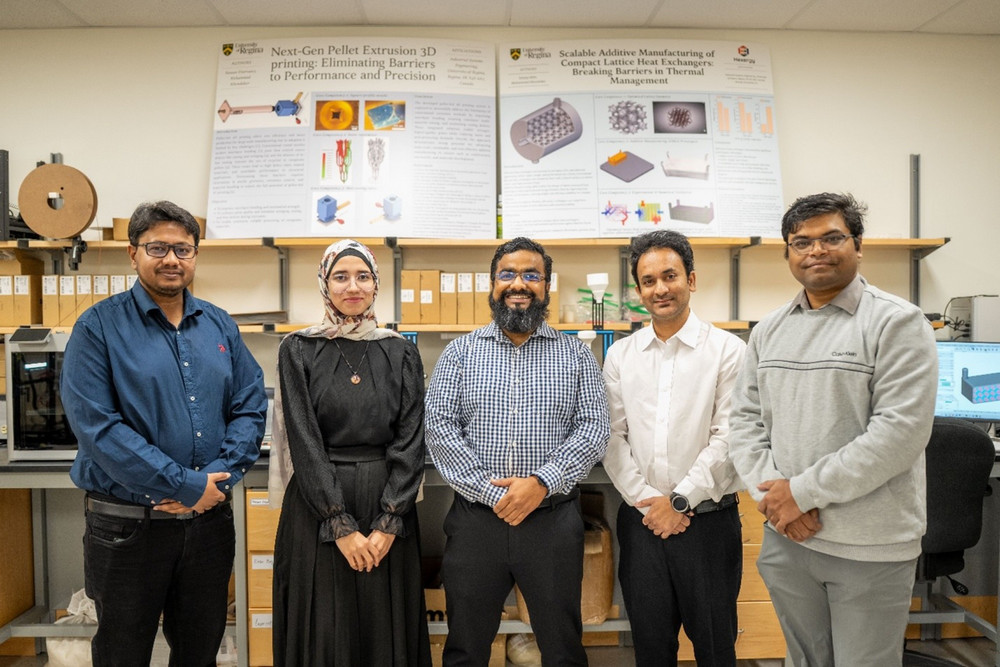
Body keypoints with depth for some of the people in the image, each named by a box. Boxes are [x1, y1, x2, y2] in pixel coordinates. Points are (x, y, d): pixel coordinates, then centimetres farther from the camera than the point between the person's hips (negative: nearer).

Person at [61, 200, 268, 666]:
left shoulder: (219, 326, 5)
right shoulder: (99, 326, -7)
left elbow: (251, 409, 2)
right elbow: (96, 426, -17)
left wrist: (216, 477, -13)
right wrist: (185, 485, -19)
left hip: (210, 518, 4)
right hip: (127, 523, -3)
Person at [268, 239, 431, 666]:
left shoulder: (401, 354, 3)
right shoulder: (299, 350, -1)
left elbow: (410, 442, -2)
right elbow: (304, 443, -8)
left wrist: (388, 523, -11)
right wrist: (341, 526, -13)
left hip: (388, 506, 1)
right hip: (316, 507, -1)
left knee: (385, 625, 9)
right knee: (322, 627, 8)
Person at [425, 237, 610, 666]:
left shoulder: (575, 355, 5)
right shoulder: (460, 352, 4)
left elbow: (593, 429, -2)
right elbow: (440, 428, -4)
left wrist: (542, 482, -16)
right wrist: (491, 492, -13)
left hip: (553, 520, 0)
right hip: (475, 519, 1)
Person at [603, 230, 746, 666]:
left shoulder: (728, 350, -5)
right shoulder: (620, 356, 5)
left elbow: (726, 437, -10)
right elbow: (612, 437, 2)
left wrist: (679, 501, -11)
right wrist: (645, 499, -7)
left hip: (708, 519, -2)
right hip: (641, 520, 3)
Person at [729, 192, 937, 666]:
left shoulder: (897, 322, -9)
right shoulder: (768, 331, 7)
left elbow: (900, 431, -18)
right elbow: (744, 419, 6)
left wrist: (802, 491, -17)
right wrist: (772, 492, -10)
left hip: (870, 548, -4)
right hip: (787, 537, 5)